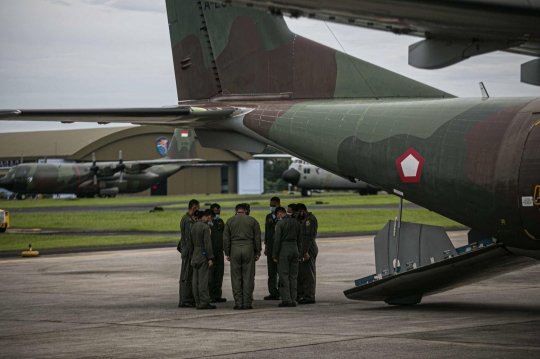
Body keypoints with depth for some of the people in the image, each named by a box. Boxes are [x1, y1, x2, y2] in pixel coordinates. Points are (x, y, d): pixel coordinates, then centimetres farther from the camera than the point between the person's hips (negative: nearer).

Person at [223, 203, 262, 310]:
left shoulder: (230, 221, 7)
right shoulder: (252, 220, 6)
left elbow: (226, 238, 5)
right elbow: (257, 238, 5)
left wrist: (227, 253, 10)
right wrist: (257, 252, 10)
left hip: (235, 250, 0)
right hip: (249, 249, 0)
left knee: (236, 278, 3)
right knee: (248, 277, 1)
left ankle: (238, 302, 0)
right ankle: (247, 303, -2)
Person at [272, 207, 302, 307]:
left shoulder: (280, 223, -9)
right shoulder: (296, 223, 10)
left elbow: (277, 240, -12)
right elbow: (300, 240, 13)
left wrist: (275, 255, -8)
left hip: (284, 249, -6)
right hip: (294, 248, 6)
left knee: (284, 275, -3)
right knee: (293, 275, 8)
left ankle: (286, 300, -7)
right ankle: (293, 300, 8)